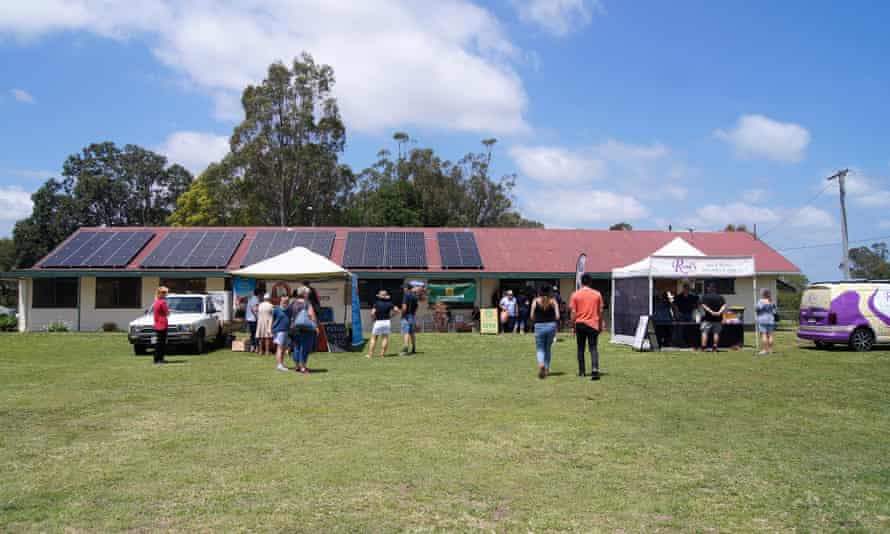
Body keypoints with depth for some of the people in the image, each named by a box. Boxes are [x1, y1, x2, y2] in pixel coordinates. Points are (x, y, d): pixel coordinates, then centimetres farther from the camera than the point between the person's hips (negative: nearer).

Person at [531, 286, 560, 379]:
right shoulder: (553, 301, 0)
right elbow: (557, 316, -5)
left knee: (540, 349, 6)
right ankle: (547, 369, 21)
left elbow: (532, 316, -2)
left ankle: (541, 364, -22)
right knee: (548, 348, 17)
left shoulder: (535, 301, -1)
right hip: (551, 326, 1)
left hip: (539, 326, -1)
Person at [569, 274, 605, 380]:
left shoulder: (575, 295, -2)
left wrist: (573, 325, 6)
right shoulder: (597, 294, 1)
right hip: (593, 324, 0)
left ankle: (582, 371, 17)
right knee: (593, 348, 1)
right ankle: (595, 369, -17)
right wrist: (601, 325, 13)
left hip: (580, 324, 0)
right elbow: (600, 312, 4)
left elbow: (573, 312, -3)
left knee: (581, 348, 12)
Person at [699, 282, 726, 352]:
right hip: (718, 318, 3)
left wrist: (711, 312, -16)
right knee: (716, 332, 7)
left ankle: (703, 346, -10)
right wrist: (719, 312, -15)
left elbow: (703, 306, -12)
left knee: (704, 332, -2)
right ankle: (715, 347, 3)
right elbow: (724, 306, -4)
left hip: (708, 318, -3)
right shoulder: (720, 297, 9)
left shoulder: (705, 297, 2)